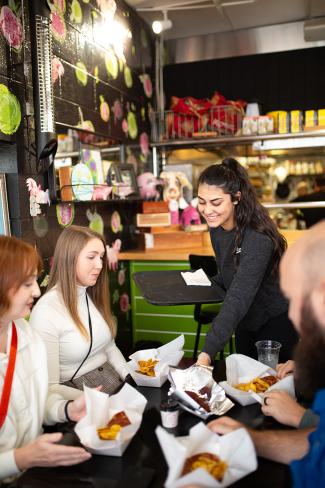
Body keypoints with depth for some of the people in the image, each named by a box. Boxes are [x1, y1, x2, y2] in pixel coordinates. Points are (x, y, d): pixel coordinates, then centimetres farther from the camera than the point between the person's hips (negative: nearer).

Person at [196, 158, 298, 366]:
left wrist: (207, 353, -46)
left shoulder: (258, 239, -32)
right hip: (246, 323, 7)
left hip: (277, 323, -7)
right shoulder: (217, 227, -7)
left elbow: (238, 299, -40)